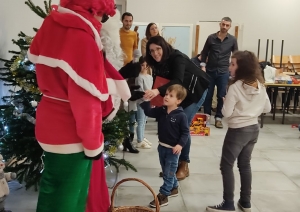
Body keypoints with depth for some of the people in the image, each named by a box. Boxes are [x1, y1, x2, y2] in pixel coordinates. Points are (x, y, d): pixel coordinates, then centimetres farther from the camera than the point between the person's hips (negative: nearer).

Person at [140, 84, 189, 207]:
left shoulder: (181, 115, -17)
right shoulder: (161, 111, -1)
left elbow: (185, 132, -14)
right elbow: (148, 112, -1)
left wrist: (180, 144, -25)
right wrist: (146, 100, -13)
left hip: (173, 149, -6)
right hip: (162, 146, 6)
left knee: (169, 173, 4)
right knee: (167, 172, 21)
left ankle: (163, 196, 12)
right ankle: (174, 188, 41)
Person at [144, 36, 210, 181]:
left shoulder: (177, 58, -29)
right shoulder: (158, 64, -7)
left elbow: (177, 81, -44)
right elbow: (158, 82, -5)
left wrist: (158, 91, -60)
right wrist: (154, 96, -25)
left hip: (196, 91, -7)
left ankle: (184, 165, 2)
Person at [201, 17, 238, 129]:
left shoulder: (232, 40, 0)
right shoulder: (211, 38, -1)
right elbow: (204, 53, 6)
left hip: (223, 72, 0)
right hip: (210, 71, 0)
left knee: (221, 96, 3)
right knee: (208, 95, 6)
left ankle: (218, 118, 14)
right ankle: (206, 116, 19)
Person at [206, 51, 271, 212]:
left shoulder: (235, 88, -20)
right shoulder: (260, 85, 1)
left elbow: (226, 113, -18)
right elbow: (267, 108, 10)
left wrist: (225, 101, 0)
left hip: (238, 131, -7)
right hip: (254, 129, 8)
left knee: (226, 166, 5)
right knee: (245, 165, 18)